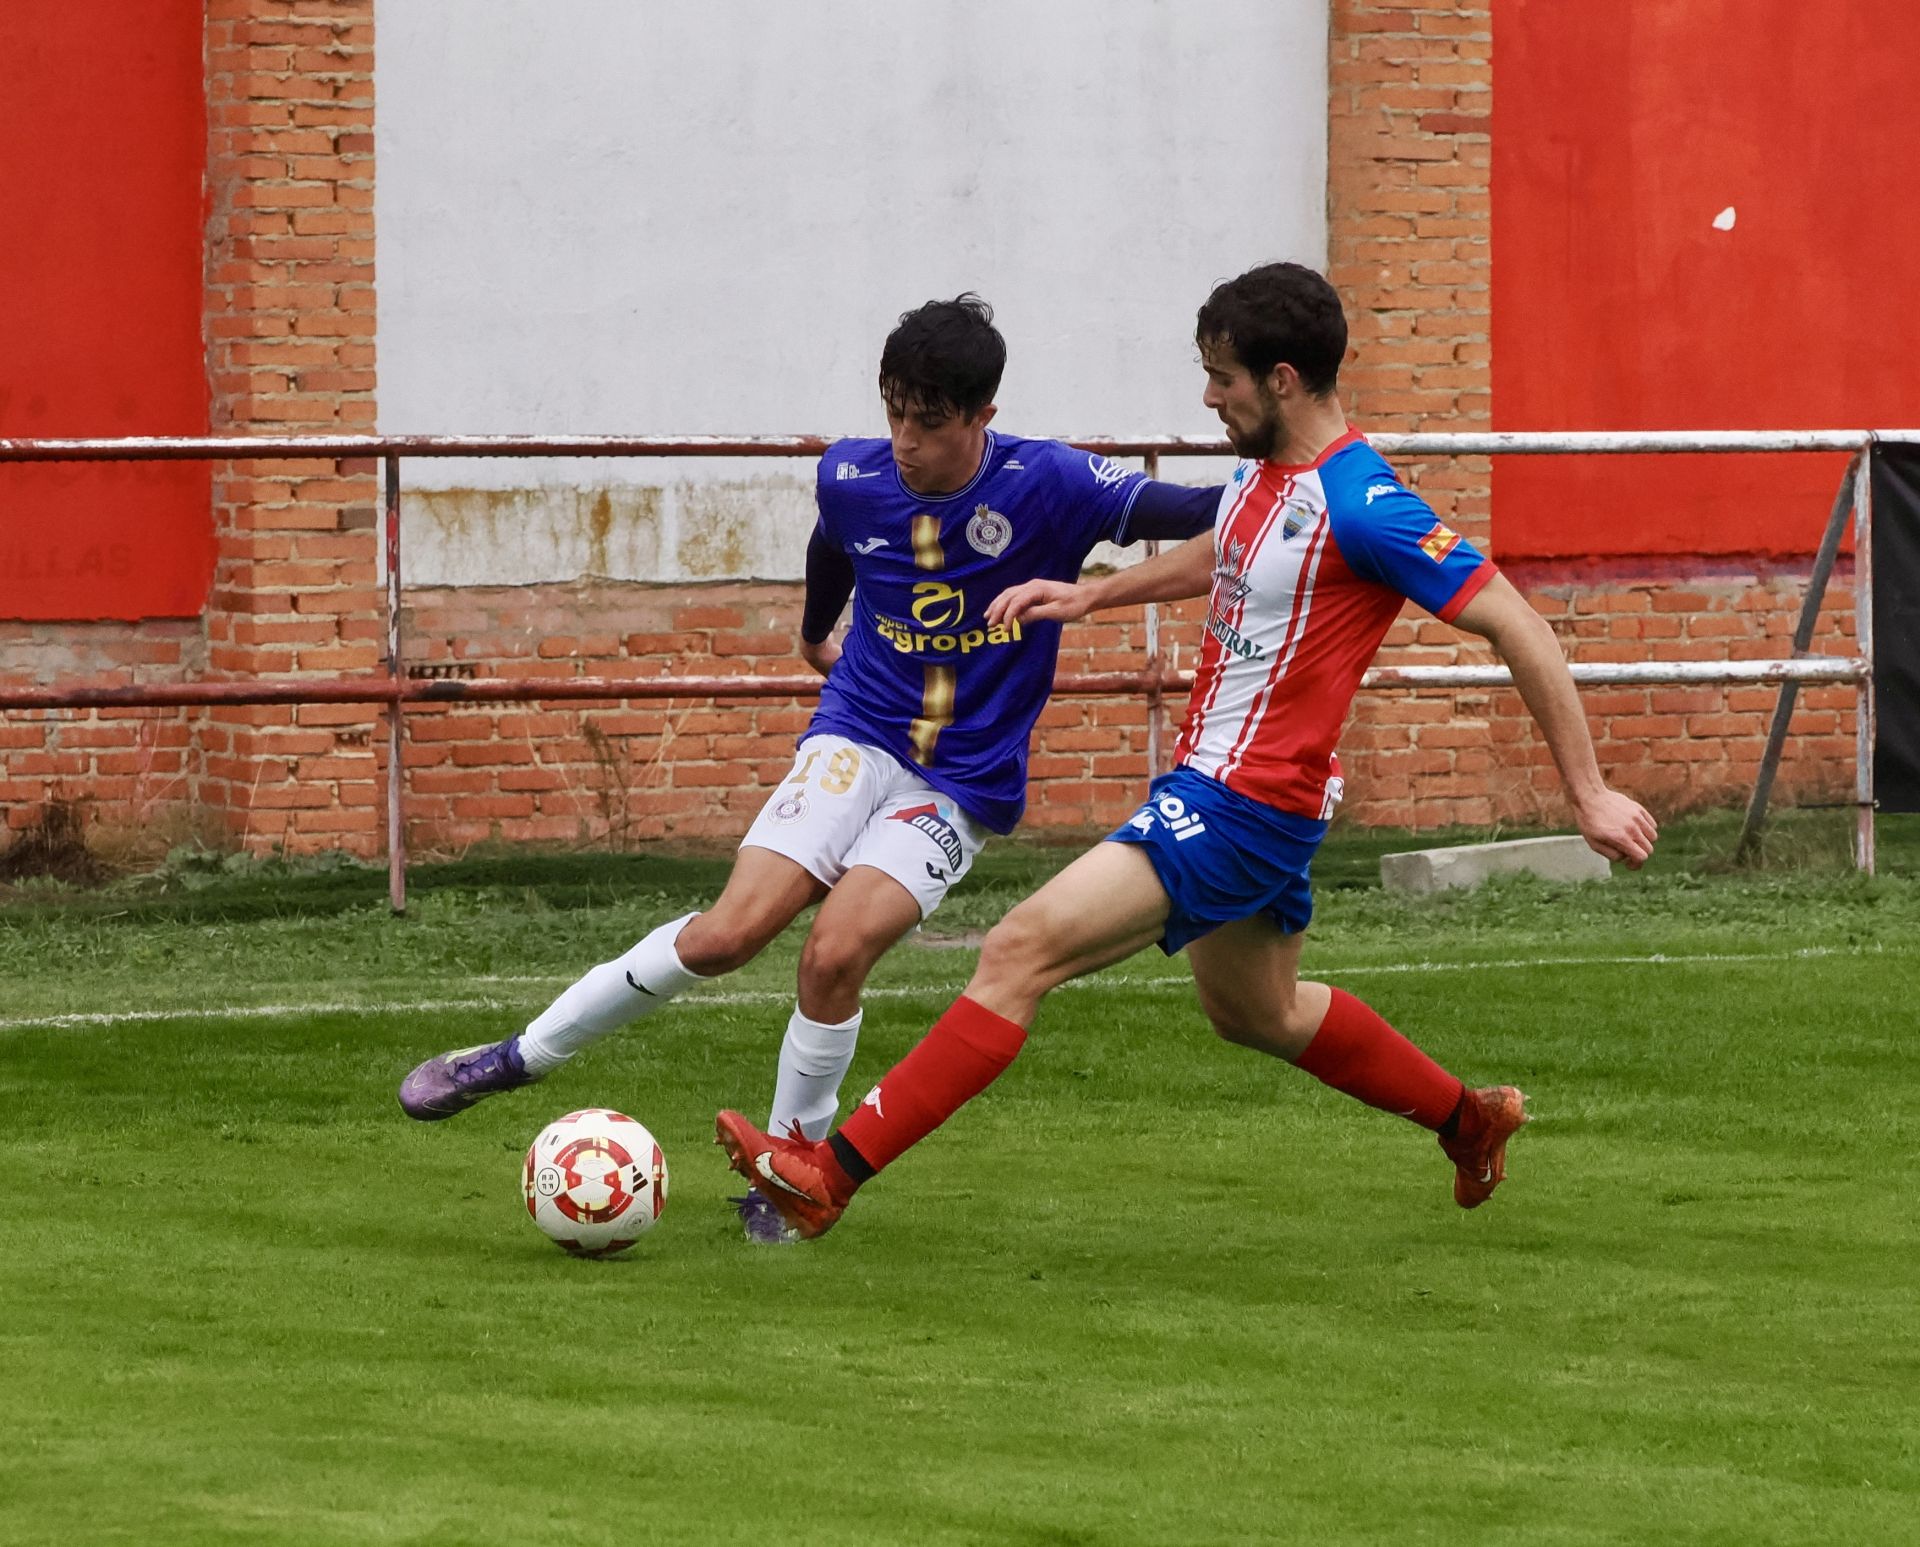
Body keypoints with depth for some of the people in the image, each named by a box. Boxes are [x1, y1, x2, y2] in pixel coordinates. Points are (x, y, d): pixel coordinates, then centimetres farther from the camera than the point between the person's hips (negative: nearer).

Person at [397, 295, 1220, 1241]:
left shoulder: (1046, 486, -15)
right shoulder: (851, 478, -4)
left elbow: (1190, 514, -22)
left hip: (958, 789, -2)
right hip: (855, 743, 2)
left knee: (837, 950, -22)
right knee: (736, 927, -17)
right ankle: (525, 1055, -2)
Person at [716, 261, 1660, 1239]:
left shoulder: (1361, 507, -22)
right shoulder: (1261, 471, 5)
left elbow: (1520, 632, -19)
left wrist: (1588, 795, -17)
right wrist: (1091, 594, 22)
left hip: (1247, 805, -10)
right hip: (1210, 783, 10)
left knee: (1021, 951, -17)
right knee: (1256, 1014, 29)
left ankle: (833, 1172, -18)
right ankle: (1470, 1119, 46)